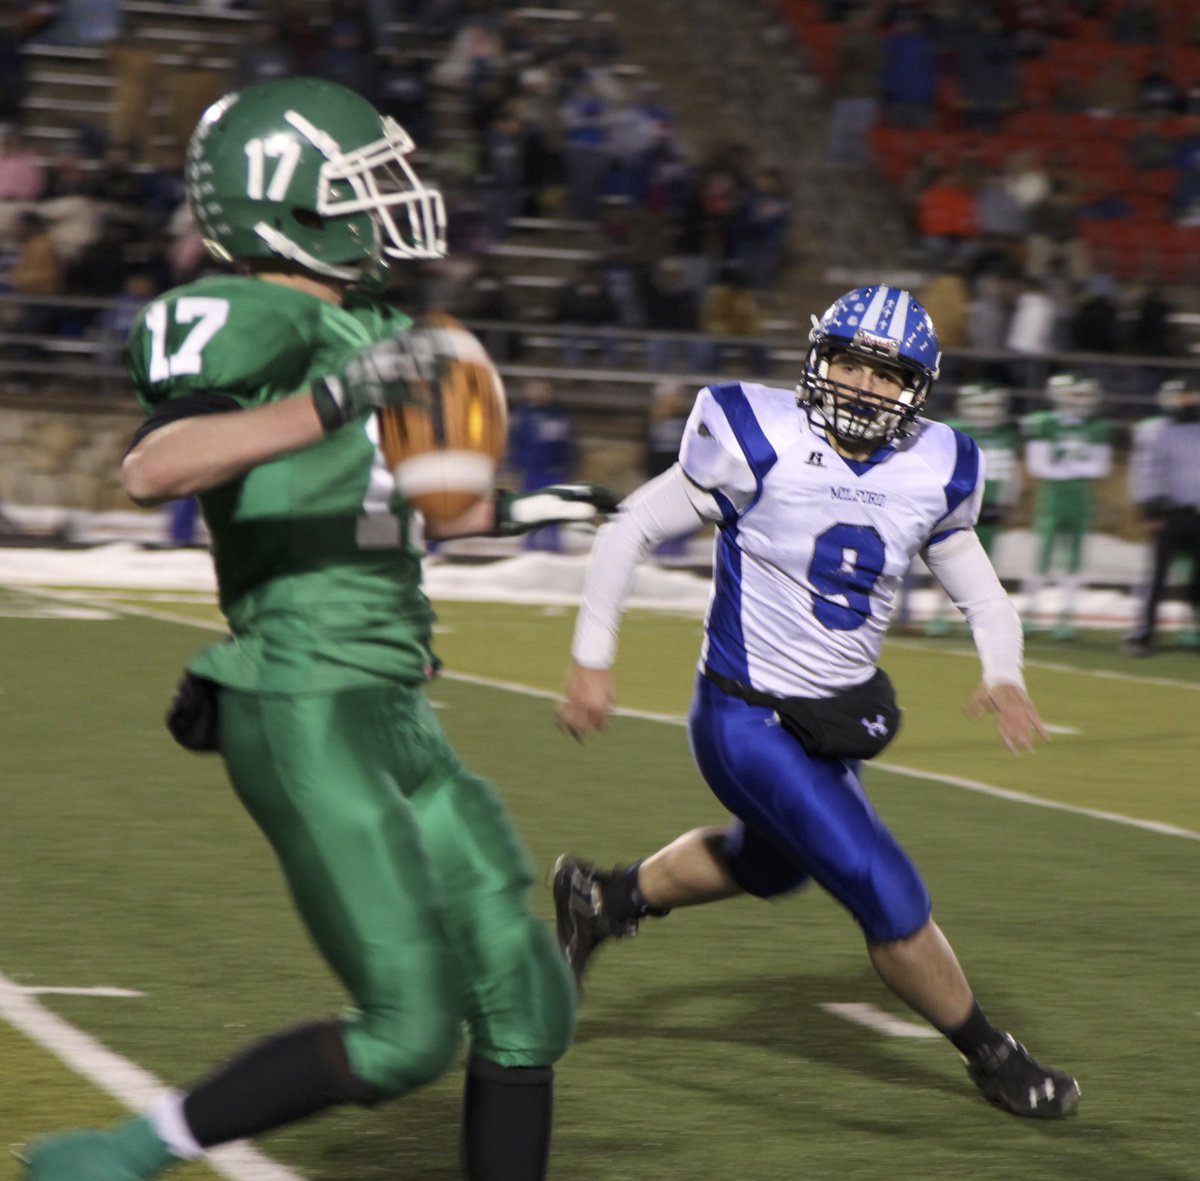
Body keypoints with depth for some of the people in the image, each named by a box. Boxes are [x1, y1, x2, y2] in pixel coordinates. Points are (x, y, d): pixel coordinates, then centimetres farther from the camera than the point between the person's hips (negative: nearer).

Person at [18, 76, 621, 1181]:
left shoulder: (353, 328, 15)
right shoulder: (259, 320, -14)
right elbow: (153, 468, -32)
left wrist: (507, 513, 36)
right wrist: (338, 401, -40)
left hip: (394, 718, 9)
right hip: (310, 721, -9)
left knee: (525, 1006, 9)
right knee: (408, 1034, -8)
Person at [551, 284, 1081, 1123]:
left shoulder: (933, 473, -4)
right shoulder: (762, 444, -18)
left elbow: (983, 595, 10)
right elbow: (631, 532, -8)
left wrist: (1006, 676, -11)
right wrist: (591, 661, -9)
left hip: (836, 722, 7)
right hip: (748, 722, -7)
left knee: (773, 864, 31)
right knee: (891, 901, -8)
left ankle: (604, 898, 52)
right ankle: (990, 1055, 14)